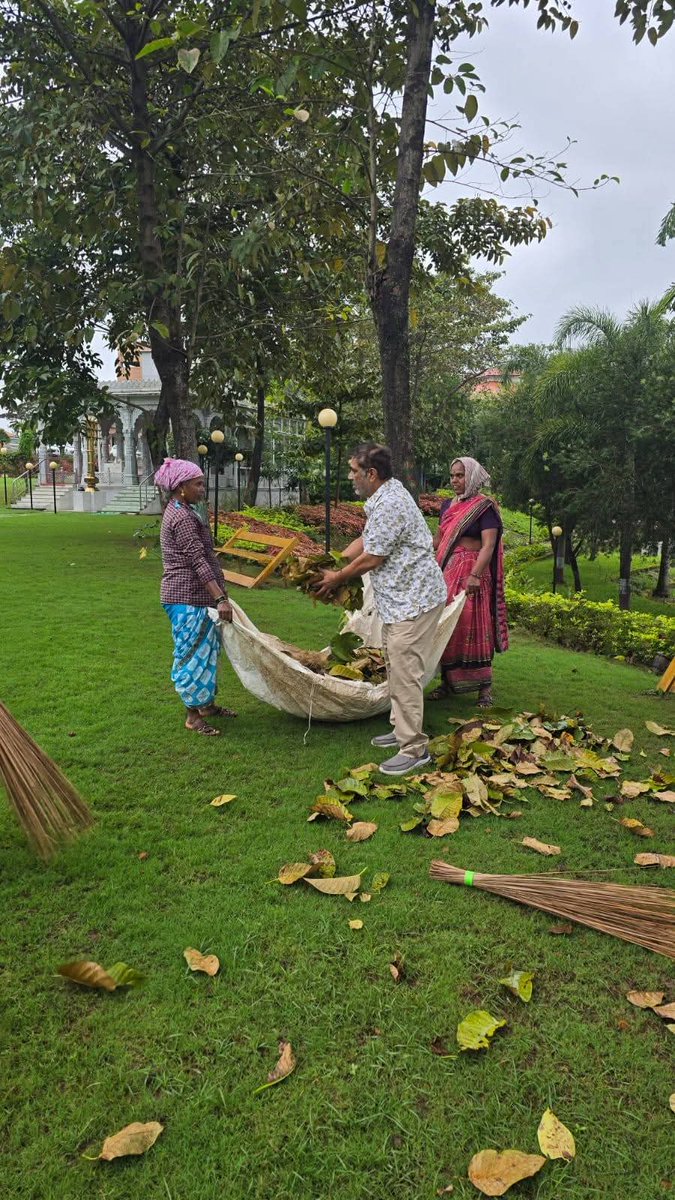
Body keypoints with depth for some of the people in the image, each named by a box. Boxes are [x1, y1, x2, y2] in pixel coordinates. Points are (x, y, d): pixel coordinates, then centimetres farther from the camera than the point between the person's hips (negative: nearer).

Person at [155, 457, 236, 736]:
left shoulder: (181, 511, 14)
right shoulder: (182, 517, -18)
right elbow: (198, 561, -25)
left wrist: (219, 596, 27)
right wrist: (221, 598, -28)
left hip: (195, 597, 10)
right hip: (189, 599, -10)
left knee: (206, 650, 19)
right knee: (194, 653, -2)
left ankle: (206, 703, 32)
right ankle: (193, 716, 9)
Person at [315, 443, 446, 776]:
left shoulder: (389, 504, -22)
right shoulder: (383, 497, 12)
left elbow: (371, 559, -18)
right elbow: (365, 540, 21)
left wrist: (336, 578, -3)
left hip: (413, 599, -11)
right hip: (399, 598, 11)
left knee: (404, 671, -9)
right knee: (395, 667, 18)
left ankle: (414, 749, -1)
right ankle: (402, 729, 31)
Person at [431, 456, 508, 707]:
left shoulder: (484, 507, -7)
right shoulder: (448, 505, 13)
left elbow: (488, 545, -16)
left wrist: (475, 575, -27)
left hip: (470, 574, -6)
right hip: (445, 573, 6)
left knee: (472, 627, -5)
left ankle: (485, 686, 3)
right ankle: (447, 681, 20)